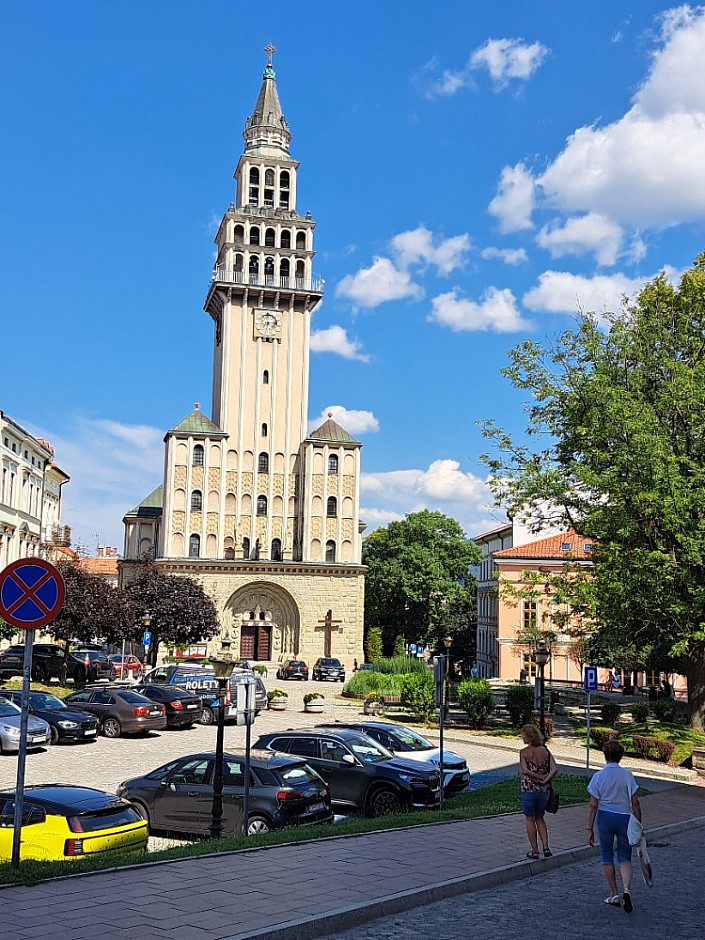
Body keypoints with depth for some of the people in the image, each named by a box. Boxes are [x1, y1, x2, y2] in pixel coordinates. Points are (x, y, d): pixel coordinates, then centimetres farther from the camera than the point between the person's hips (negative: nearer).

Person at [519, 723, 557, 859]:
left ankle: (534, 851, 11)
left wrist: (540, 777, -11)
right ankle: (546, 847, 9)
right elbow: (554, 768, -7)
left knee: (530, 819, 9)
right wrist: (545, 780, -9)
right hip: (543, 790, 4)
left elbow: (525, 770, -19)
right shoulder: (545, 750, 1)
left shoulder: (523, 752, -10)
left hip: (528, 788, -4)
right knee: (540, 818, 19)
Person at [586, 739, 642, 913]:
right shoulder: (627, 775, -6)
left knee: (607, 856, 15)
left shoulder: (598, 776, -7)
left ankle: (614, 895, 20)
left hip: (605, 817, 0)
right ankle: (626, 890, -13)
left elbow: (593, 805, -6)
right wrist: (639, 824, 6)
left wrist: (590, 829, 1)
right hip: (624, 818, 0)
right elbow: (635, 803, -5)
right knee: (624, 857, 11)